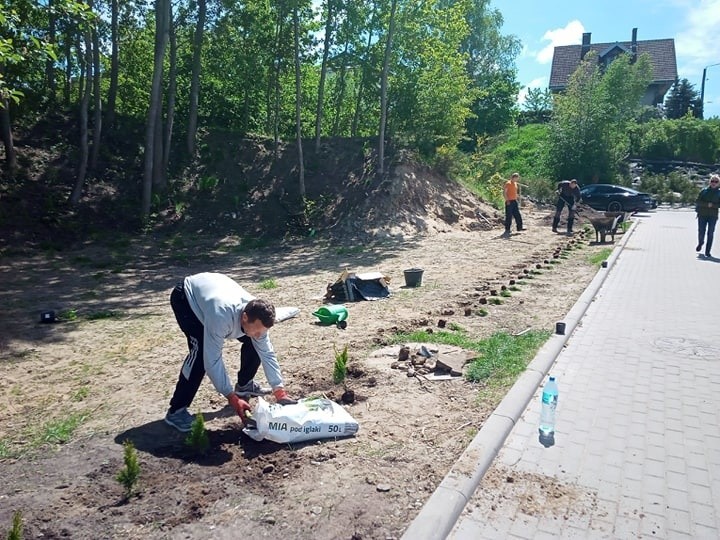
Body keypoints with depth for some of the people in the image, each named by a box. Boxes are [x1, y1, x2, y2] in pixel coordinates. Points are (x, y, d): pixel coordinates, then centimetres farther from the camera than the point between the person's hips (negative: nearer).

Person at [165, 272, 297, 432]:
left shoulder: (256, 315, -25)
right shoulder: (222, 316, -46)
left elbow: (266, 353, -14)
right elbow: (212, 360, -39)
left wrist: (280, 391, -17)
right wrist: (232, 398, -36)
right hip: (185, 297, -6)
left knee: (251, 343, -3)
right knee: (201, 350, -27)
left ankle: (244, 385, 21)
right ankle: (176, 410, -15)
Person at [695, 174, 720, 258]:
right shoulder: (704, 190, 4)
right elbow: (698, 201, -3)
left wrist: (712, 205, -14)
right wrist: (707, 204, -15)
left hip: (713, 216, 0)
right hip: (702, 215, 0)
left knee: (710, 234, -2)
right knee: (701, 232, 0)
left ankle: (707, 252, 5)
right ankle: (700, 243, 33)